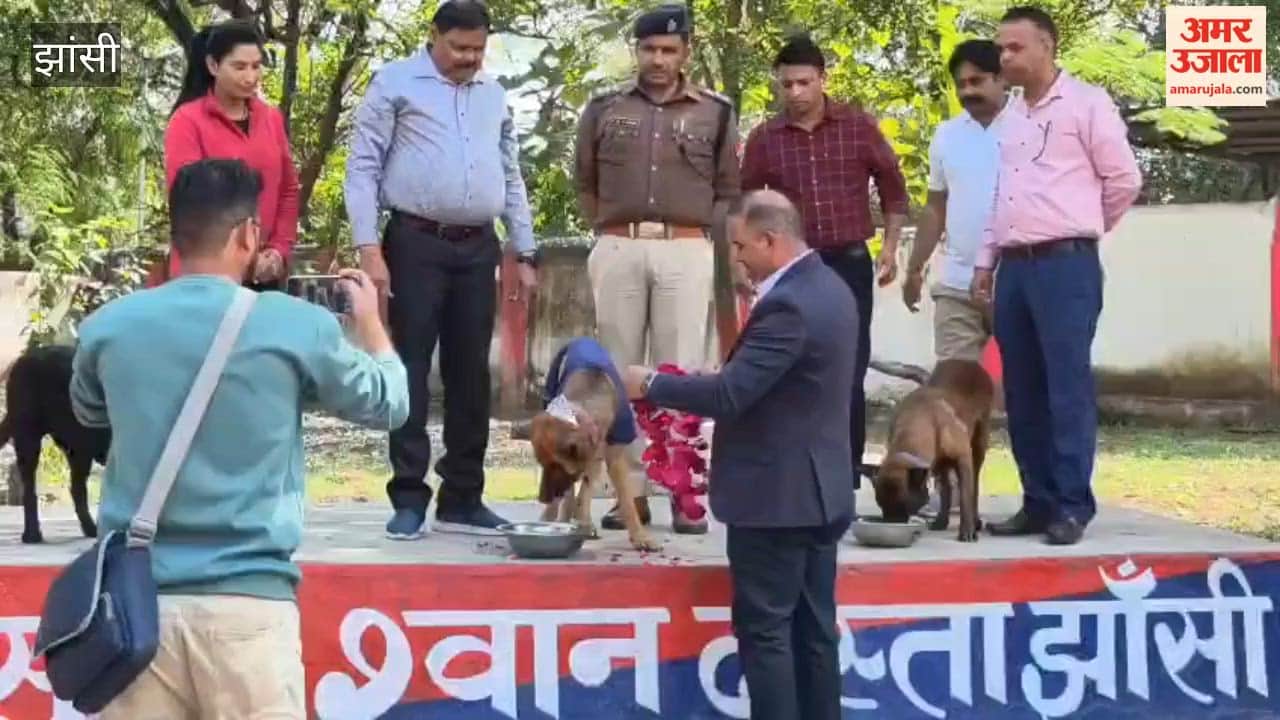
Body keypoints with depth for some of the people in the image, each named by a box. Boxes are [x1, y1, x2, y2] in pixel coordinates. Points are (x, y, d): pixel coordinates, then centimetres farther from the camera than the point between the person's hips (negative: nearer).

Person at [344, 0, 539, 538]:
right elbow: (363, 168, -4)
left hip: (478, 248, 5)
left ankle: (463, 498, 14)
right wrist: (369, 247, -13)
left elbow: (511, 177, 20)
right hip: (416, 243, -5)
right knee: (411, 368, -3)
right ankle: (409, 498, 2)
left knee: (471, 372, 7)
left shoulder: (494, 95, 15)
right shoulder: (395, 83, 0)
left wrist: (526, 254, 15)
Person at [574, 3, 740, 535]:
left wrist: (698, 234, 1)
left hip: (685, 251, -2)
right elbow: (585, 182, 18)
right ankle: (631, 491, 9)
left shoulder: (715, 113, 7)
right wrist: (609, 231, 10)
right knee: (620, 373, 3)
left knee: (682, 374, -3)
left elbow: (728, 191, 12)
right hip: (617, 250, 2)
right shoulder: (605, 109, 10)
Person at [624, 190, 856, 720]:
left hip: (774, 497, -10)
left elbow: (729, 393, -26)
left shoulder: (788, 306, -22)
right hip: (817, 491, 10)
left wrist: (650, 385, -13)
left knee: (764, 631, -2)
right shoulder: (828, 288, 10)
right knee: (813, 629, 13)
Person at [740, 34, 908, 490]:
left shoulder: (859, 127, 0)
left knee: (849, 374, 1)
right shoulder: (764, 138, 1)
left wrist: (890, 246, 1)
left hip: (849, 263, -1)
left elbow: (892, 186, 8)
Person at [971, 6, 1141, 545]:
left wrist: (1080, 229, 8)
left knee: (1068, 389, -7)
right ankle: (1039, 502, 15)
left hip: (1066, 265, -7)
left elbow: (1124, 179, -3)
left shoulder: (1085, 103, -4)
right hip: (1014, 267, 7)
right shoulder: (1011, 114, 17)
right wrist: (985, 261, 17)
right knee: (1022, 393, 8)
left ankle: (1073, 506, -2)